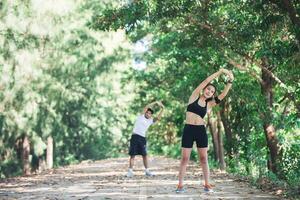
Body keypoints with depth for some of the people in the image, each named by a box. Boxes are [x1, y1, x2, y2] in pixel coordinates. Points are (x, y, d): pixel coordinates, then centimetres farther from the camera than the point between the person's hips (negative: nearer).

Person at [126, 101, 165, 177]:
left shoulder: (151, 121, 12)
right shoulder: (141, 117, 3)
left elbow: (158, 118, -1)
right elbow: (146, 107, -6)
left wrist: (162, 109, -8)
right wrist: (155, 102, -7)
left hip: (143, 138, 4)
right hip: (135, 136, -4)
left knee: (144, 155, 5)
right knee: (132, 154, -4)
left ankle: (147, 170, 14)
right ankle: (130, 171, -1)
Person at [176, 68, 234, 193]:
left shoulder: (209, 104, 10)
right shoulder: (194, 96, 3)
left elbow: (223, 95, 2)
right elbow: (206, 81, -3)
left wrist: (230, 81, -7)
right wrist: (221, 71, -5)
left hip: (201, 131, 3)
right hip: (188, 130, -3)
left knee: (204, 158, 3)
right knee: (185, 158, -1)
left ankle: (207, 184, 8)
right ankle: (180, 184, 3)